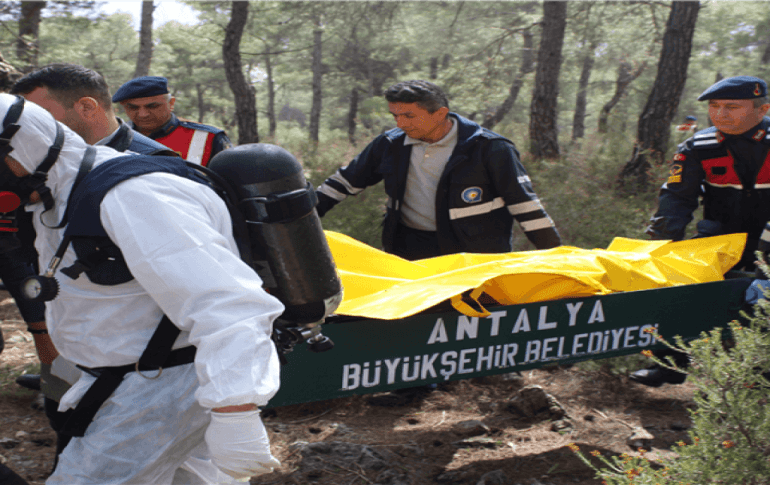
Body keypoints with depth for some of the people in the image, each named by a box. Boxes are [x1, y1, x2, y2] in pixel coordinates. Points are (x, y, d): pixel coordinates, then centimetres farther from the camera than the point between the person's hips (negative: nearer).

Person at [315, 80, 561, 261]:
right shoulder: (391, 144, 5)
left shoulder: (487, 148, -8)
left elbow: (522, 201, -6)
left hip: (476, 253, -4)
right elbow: (348, 180, 17)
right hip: (410, 249, 4)